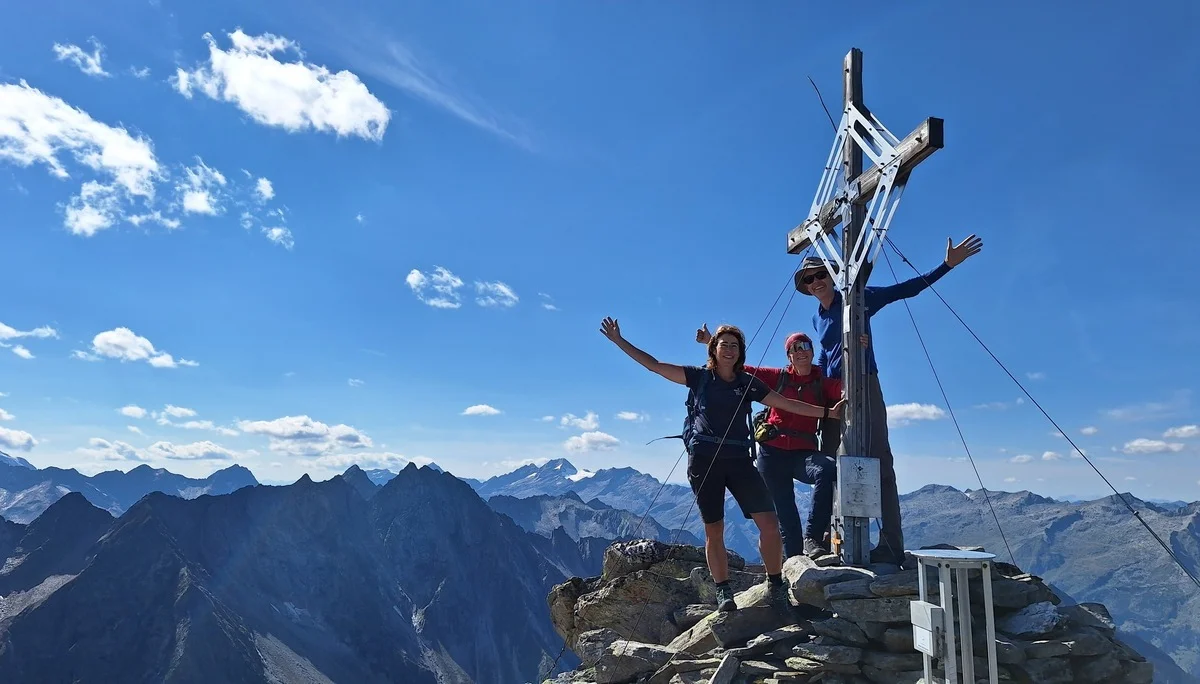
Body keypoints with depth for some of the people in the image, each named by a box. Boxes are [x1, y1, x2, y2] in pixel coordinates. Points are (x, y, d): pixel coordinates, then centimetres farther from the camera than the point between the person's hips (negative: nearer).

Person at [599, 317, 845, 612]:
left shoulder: (748, 383, 11)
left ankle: (776, 586, 8)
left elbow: (787, 404, 12)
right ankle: (723, 592, 17)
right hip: (703, 460, -1)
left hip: (738, 459, 2)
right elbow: (653, 365, 3)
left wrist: (827, 412, 8)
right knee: (713, 529, 4)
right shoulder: (699, 376, 5)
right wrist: (619, 340, -1)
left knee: (769, 522, -9)